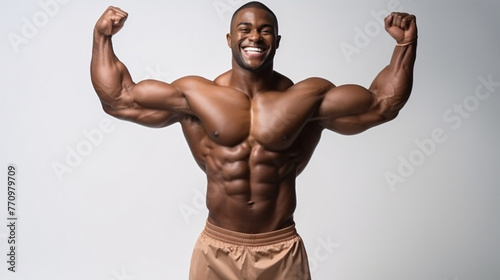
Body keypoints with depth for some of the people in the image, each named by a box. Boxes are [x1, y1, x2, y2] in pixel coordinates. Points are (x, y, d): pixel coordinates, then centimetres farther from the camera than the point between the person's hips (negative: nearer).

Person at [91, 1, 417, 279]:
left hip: (282, 252, 0)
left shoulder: (309, 97, -3)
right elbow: (118, 99, 2)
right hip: (217, 250, 0)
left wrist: (406, 45, -5)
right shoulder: (194, 95, -3)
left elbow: (383, 103, 2)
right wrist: (103, 37, -2)